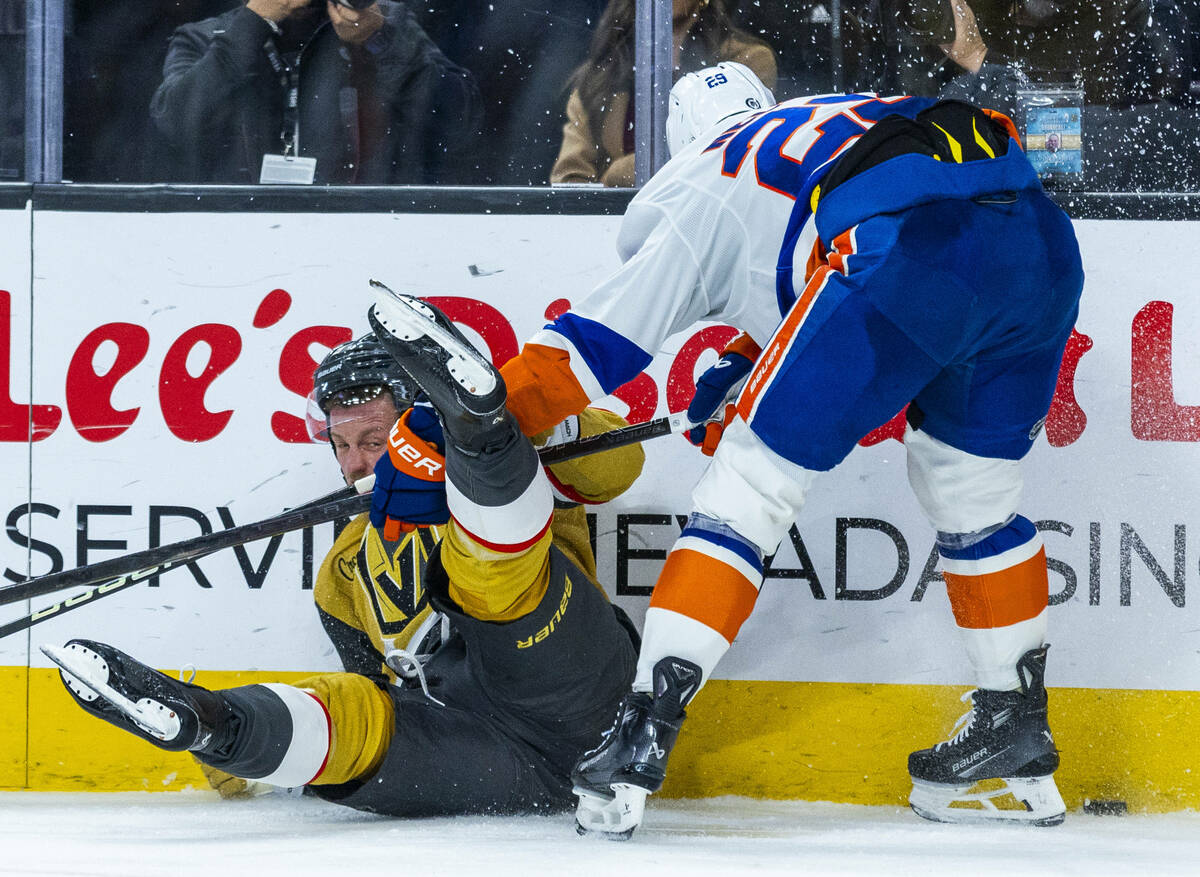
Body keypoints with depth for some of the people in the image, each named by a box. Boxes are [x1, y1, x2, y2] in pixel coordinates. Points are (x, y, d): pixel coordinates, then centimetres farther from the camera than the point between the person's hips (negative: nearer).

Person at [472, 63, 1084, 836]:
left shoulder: (706, 191, 25)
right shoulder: (834, 119, 41)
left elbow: (592, 344, 22)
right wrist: (752, 361, 53)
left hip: (914, 251, -6)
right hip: (1044, 243, 6)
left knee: (752, 483, 5)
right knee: (972, 495, 26)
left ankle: (644, 736, -2)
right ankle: (1019, 747, 33)